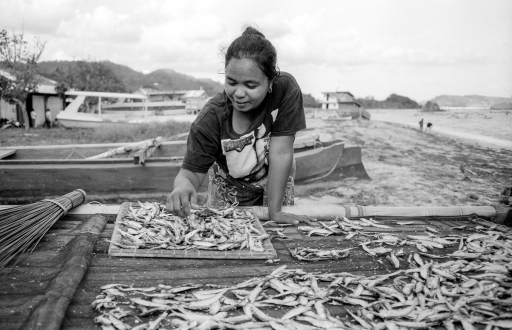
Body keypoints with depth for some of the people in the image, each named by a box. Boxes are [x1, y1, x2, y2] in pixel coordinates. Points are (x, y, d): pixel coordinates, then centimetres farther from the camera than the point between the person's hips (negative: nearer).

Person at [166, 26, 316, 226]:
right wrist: (182, 185, -55)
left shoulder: (286, 90, -32)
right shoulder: (210, 118, -31)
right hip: (229, 190, 0)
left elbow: (281, 153, -30)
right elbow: (193, 170, -29)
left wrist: (275, 212, -28)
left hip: (275, 185, 0)